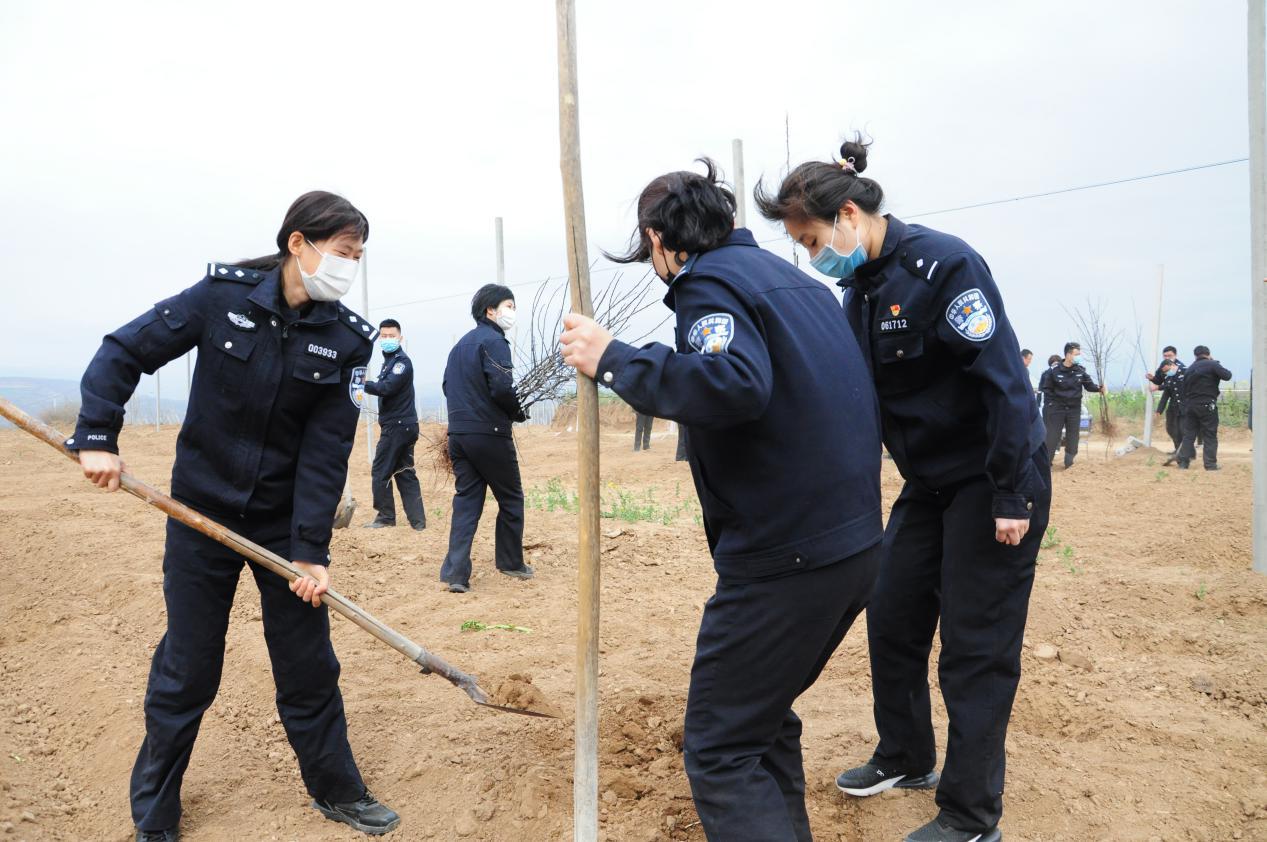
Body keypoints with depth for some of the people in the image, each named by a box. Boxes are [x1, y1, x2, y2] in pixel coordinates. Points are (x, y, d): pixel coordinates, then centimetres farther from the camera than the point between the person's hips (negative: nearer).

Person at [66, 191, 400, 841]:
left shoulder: (347, 339, -8)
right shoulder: (223, 295, -11)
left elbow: (325, 452, -11)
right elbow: (123, 353, -4)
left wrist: (310, 551, -15)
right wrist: (96, 438, -14)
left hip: (285, 521, 1)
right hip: (201, 516, -1)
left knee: (308, 666, 9)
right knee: (186, 671, 9)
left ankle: (335, 790, 30)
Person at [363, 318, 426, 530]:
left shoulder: (402, 361, -12)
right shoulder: (390, 360, 18)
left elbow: (386, 387, -24)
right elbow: (385, 387, 11)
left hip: (397, 425, -9)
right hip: (402, 424, 9)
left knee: (380, 471, -2)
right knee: (405, 473, 8)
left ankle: (386, 517, 6)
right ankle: (417, 520, 8)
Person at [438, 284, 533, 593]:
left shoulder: (460, 345, 17)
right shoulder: (493, 341, -10)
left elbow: (448, 386, 20)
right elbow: (502, 387, -21)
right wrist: (520, 413, -4)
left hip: (458, 434, 7)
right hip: (490, 434, -7)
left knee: (466, 499, 7)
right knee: (511, 498, 10)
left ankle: (455, 572, -1)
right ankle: (510, 562, 21)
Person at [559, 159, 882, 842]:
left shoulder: (709, 281, -10)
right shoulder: (791, 277, 17)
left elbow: (734, 384, -29)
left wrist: (613, 359, -20)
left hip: (785, 558, -9)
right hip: (855, 546, 10)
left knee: (720, 751, 0)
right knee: (764, 714, 25)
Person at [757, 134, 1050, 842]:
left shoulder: (941, 262, -18)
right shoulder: (860, 290, 7)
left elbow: (1004, 378, -21)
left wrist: (1011, 497, -22)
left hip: (995, 482, -8)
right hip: (928, 483, 8)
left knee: (976, 644, -2)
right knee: (893, 618, 13)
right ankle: (907, 759, 34)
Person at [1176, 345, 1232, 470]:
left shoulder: (1189, 369, 14)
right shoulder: (1212, 364, -7)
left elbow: (1184, 390, 14)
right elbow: (1227, 376, -12)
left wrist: (1185, 404, 19)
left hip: (1190, 405, 6)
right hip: (1207, 406, -5)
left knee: (1189, 434, 10)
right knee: (1210, 435, 0)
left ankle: (1183, 461, 6)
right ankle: (1210, 464, -2)